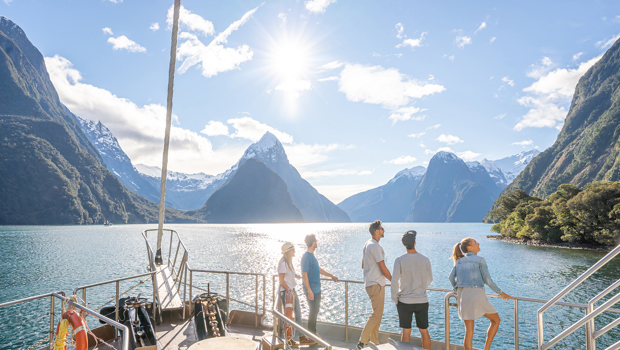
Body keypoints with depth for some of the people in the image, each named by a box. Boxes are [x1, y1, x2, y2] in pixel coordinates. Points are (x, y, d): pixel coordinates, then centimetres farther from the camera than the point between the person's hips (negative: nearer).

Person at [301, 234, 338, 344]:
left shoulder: (312, 256, 12)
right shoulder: (306, 257, -18)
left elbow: (319, 269, 23)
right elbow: (304, 275, -21)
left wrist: (331, 276, 26)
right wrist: (309, 291, -22)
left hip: (316, 289, 9)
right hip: (312, 290, -9)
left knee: (315, 310, 16)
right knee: (313, 311, -1)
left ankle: (313, 333, 28)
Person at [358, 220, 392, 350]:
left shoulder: (367, 244, 13)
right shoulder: (375, 246, -19)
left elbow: (363, 265, 20)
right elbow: (383, 269, -17)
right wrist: (393, 280, -4)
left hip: (370, 283, 10)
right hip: (376, 284, -10)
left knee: (377, 313, 16)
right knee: (377, 314, -6)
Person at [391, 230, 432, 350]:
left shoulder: (399, 260, -13)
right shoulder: (425, 260, -6)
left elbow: (394, 282, -14)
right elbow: (429, 280, 9)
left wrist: (395, 299, 1)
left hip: (405, 301, -2)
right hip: (422, 300, 2)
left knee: (406, 332, 9)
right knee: (424, 331, 15)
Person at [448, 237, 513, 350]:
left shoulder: (459, 261, 15)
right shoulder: (480, 260, -1)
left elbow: (451, 277, 8)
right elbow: (488, 280, -3)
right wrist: (500, 292, 9)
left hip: (462, 296, 5)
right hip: (476, 294, -5)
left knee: (469, 331, 10)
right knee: (496, 320, 18)